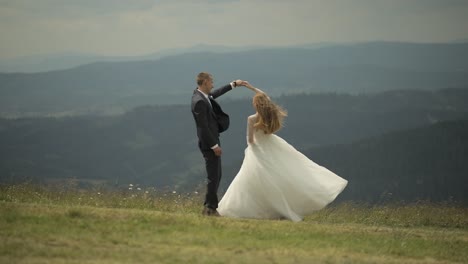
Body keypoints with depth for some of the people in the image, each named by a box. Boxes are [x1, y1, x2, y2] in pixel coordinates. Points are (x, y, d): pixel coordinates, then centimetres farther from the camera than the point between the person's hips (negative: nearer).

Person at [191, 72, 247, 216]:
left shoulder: (201, 95, 7)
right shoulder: (199, 102, -22)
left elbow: (216, 93, 29)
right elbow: (203, 127, -23)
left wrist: (234, 84, 35)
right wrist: (214, 145, -19)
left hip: (212, 142, 10)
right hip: (209, 144, -10)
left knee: (216, 176, 15)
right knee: (213, 177, -6)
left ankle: (209, 207, 18)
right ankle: (210, 208, -3)